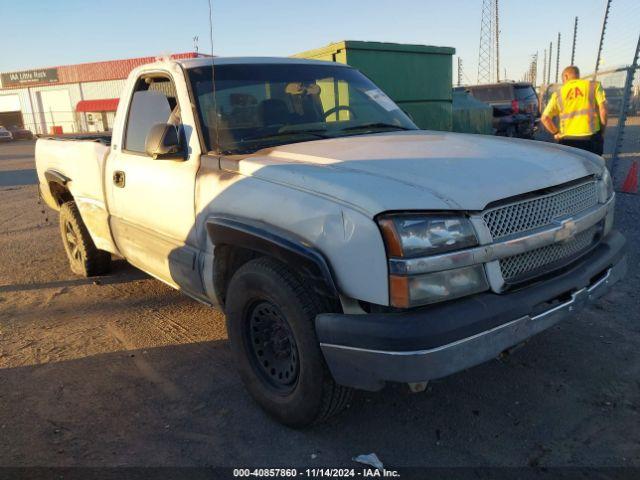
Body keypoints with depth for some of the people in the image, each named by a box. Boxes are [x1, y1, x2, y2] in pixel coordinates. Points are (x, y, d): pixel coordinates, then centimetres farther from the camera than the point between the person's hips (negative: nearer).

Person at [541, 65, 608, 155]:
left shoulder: (558, 94, 9)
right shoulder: (594, 86, 6)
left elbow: (545, 118, 1)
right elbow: (603, 110, -4)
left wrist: (556, 133, 11)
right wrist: (602, 132, 7)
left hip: (567, 140, 1)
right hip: (591, 137, -1)